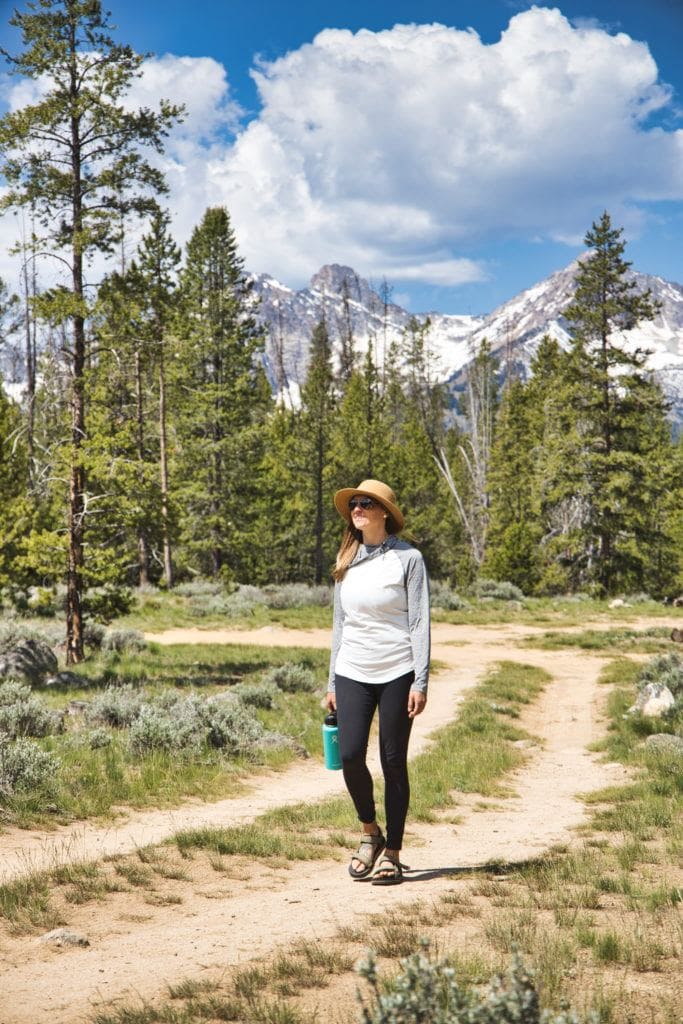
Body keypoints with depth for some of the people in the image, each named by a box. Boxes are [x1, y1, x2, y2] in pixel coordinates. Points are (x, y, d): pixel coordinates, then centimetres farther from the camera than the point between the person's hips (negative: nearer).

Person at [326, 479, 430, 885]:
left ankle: (392, 854, 11)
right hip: (353, 673, 4)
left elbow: (419, 622, -5)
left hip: (396, 674, -4)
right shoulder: (346, 561, 11)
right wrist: (332, 683, 13)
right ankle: (370, 833, 17)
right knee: (350, 756, -8)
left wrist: (420, 680, -12)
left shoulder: (408, 558, -3)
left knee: (394, 762, 1)